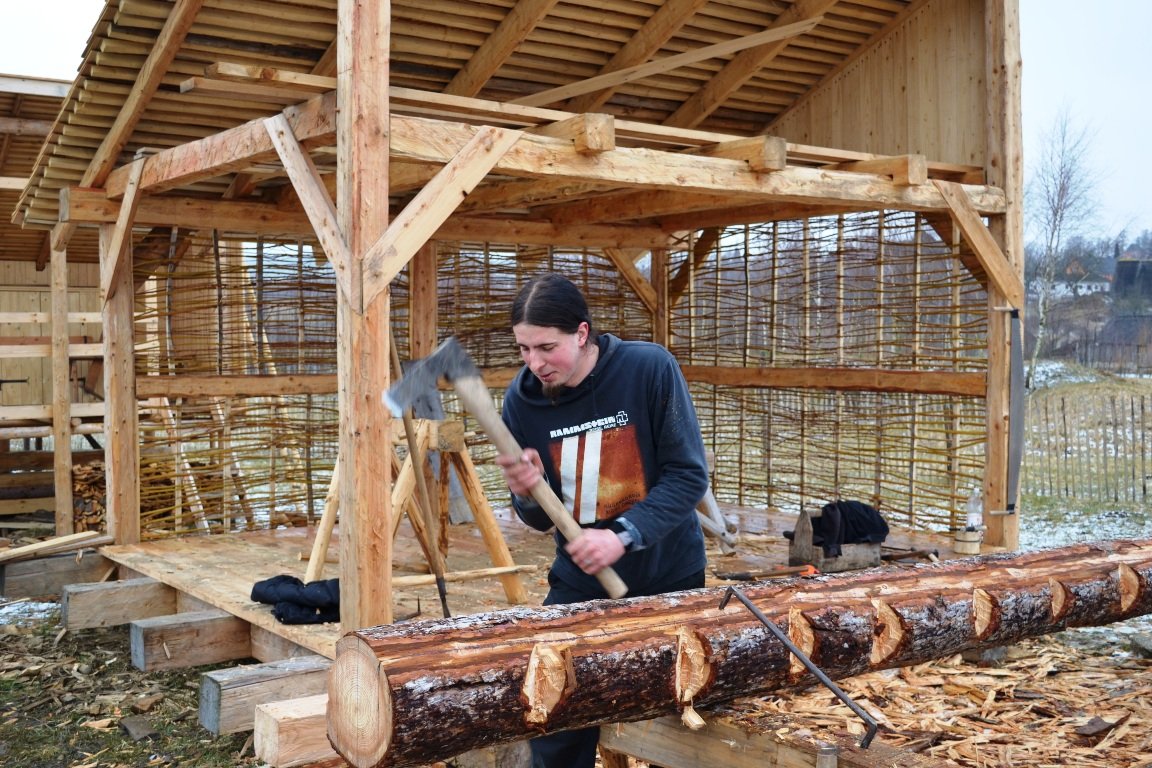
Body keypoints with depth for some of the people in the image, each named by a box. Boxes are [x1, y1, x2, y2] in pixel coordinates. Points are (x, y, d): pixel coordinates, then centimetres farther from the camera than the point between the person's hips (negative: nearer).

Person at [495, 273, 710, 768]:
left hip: (668, 577, -2)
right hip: (579, 584, 2)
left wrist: (623, 536, -29)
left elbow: (689, 475, -17)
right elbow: (542, 520, 1)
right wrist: (527, 493, -23)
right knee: (557, 728, 3)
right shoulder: (522, 400, -8)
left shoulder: (651, 369, -17)